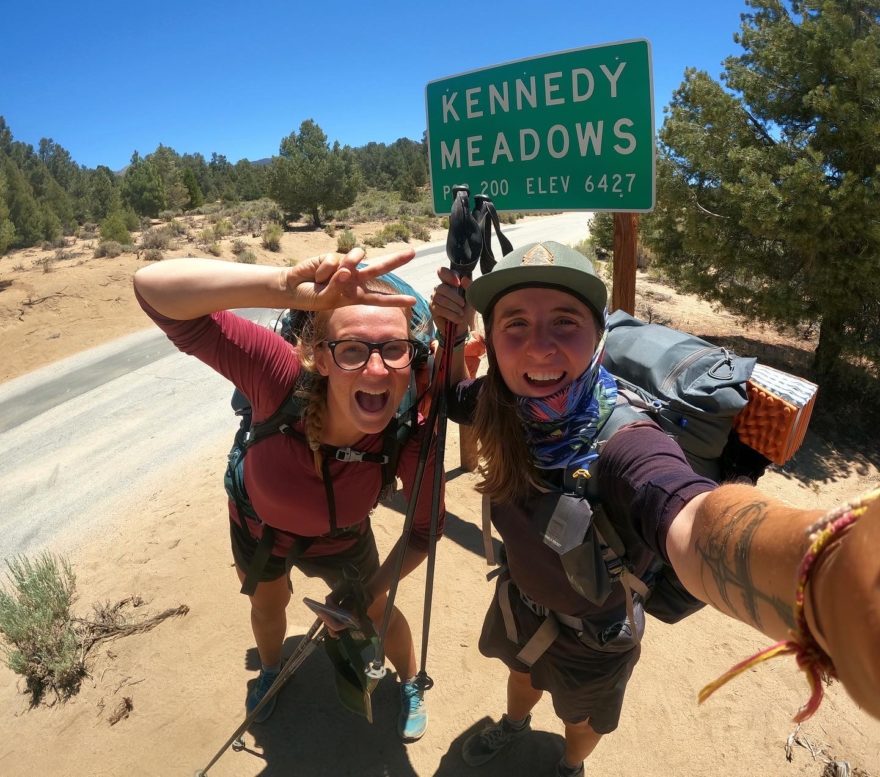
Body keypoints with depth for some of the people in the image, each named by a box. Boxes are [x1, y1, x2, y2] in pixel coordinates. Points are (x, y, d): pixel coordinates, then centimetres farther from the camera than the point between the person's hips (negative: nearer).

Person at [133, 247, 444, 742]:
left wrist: (371, 595, -27)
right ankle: (271, 669, 68)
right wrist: (288, 288, -68)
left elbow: (425, 529, -20)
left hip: (339, 540, -1)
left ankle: (412, 684, 58)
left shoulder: (413, 434, -38)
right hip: (258, 521, 1)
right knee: (267, 603, 31)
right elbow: (154, 287, -52)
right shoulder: (283, 375, -43)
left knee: (375, 612, 22)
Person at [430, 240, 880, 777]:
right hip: (520, 600, 4)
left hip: (591, 636, -4)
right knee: (523, 669, 36)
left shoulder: (623, 444, -42)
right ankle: (515, 724, 70)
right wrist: (452, 333, -23)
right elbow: (454, 394, -2)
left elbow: (695, 522, -64)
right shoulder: (504, 406, -24)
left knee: (582, 719, 30)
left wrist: (835, 575, -87)